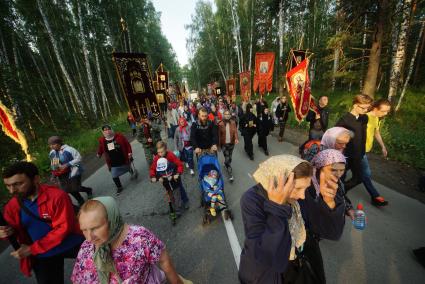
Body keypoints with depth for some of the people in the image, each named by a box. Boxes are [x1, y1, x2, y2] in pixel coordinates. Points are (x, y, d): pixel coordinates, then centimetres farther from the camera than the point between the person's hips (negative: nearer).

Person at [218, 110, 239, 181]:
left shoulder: (233, 122, -1)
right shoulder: (220, 124, -7)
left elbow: (235, 131, -12)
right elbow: (219, 135, -3)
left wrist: (236, 138, -30)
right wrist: (219, 144, 0)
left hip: (231, 143, 3)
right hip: (224, 144, -3)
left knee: (229, 157, 17)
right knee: (227, 158, -4)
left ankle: (226, 164, 50)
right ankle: (230, 174, 6)